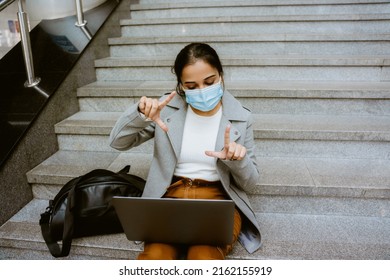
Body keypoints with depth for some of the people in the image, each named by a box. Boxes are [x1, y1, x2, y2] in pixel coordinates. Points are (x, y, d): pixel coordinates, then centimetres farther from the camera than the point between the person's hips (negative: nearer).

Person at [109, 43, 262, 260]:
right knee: (155, 256, -29)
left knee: (205, 257, -31)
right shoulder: (168, 107, 2)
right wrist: (140, 114, -18)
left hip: (218, 201, 0)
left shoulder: (241, 117, 1)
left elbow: (249, 183, 5)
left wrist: (238, 160, -18)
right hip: (170, 196, 1)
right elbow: (118, 142, 2)